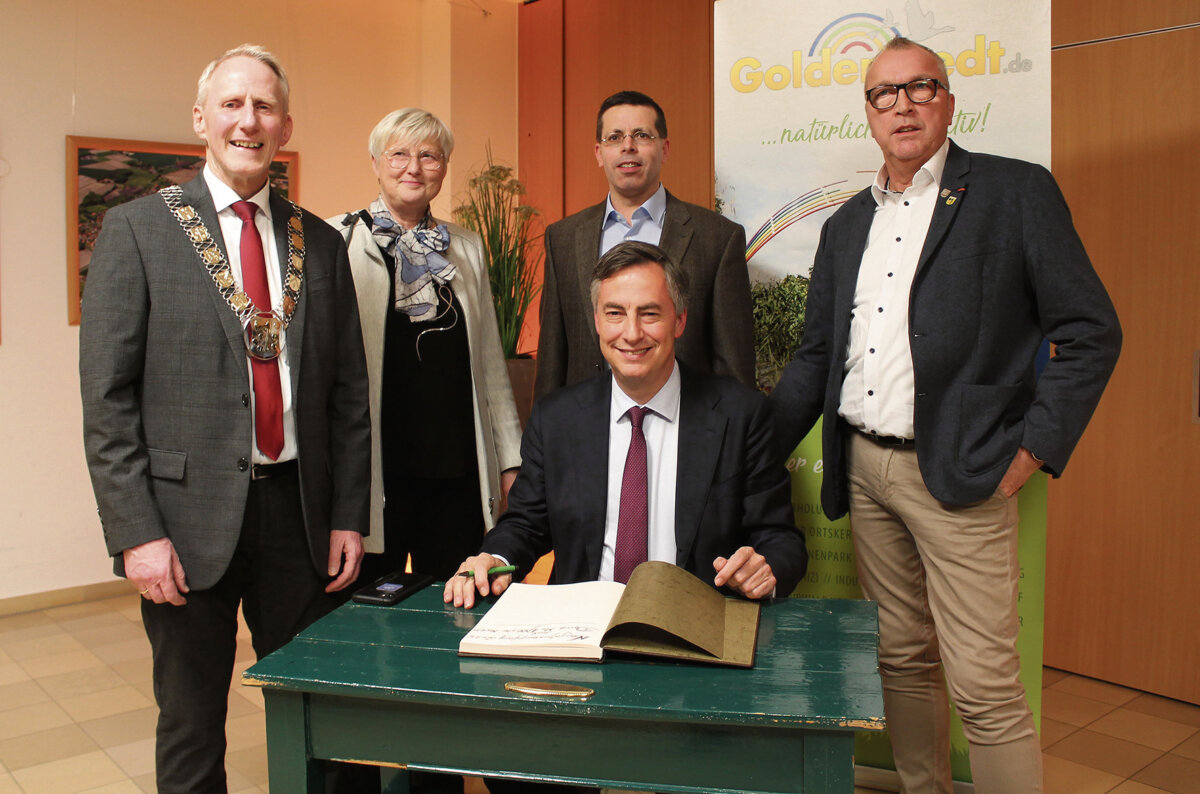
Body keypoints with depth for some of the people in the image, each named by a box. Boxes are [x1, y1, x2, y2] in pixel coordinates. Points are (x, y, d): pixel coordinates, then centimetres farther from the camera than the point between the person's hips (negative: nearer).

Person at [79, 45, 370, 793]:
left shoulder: (321, 242, 8)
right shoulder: (137, 229, -1)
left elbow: (349, 391, 8)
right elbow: (107, 397, -4)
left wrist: (348, 516, 4)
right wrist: (135, 531, -10)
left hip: (300, 510, 3)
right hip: (189, 515, -2)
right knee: (191, 729, 11)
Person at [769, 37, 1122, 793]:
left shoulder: (1017, 191, -1)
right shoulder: (847, 223, 15)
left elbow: (1091, 332, -3)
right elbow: (817, 355, 17)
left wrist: (1032, 450, -10)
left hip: (957, 474, -5)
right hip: (864, 469, 5)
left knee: (984, 684, -5)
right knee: (903, 660, 14)